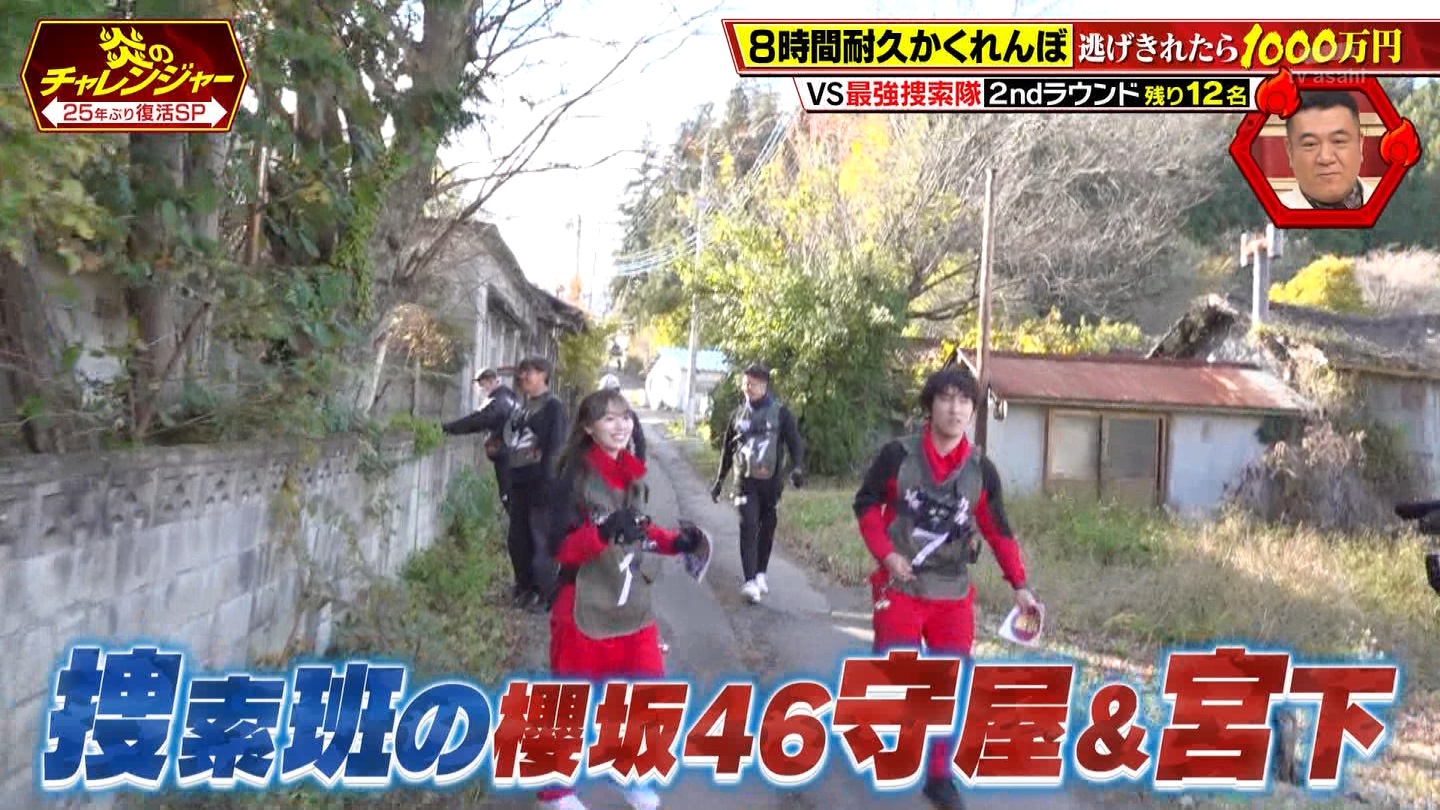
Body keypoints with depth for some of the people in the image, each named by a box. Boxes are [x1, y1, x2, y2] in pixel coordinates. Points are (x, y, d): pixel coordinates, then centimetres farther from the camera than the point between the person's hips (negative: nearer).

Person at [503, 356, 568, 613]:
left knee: (541, 540, -2)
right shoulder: (521, 406, 15)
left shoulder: (553, 405, -7)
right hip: (518, 481, 8)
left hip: (539, 482, -8)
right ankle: (525, 587, 28)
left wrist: (547, 481, -20)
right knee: (517, 539, 13)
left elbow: (555, 446, -14)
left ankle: (546, 594, 8)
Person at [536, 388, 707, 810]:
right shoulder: (575, 476, -13)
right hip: (586, 610, -6)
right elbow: (560, 546, -17)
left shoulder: (634, 474, 6)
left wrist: (674, 540, 2)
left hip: (634, 606, 6)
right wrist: (603, 533, -33)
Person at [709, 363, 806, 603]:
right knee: (748, 527, -12)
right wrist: (720, 480, 19)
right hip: (745, 481, 1)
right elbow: (727, 448, 18)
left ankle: (761, 574, 25)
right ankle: (750, 581, -17)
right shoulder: (738, 414, 9)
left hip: (772, 481, -1)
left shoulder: (780, 412, -1)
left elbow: (794, 441, -6)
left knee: (767, 529, 8)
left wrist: (798, 468, -24)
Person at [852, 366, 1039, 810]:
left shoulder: (981, 470, -3)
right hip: (900, 586, -2)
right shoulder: (897, 456, -10)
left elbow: (999, 531, 6)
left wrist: (1019, 586, 2)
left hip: (954, 593, 3)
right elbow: (866, 504, 1)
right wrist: (886, 554, -11)